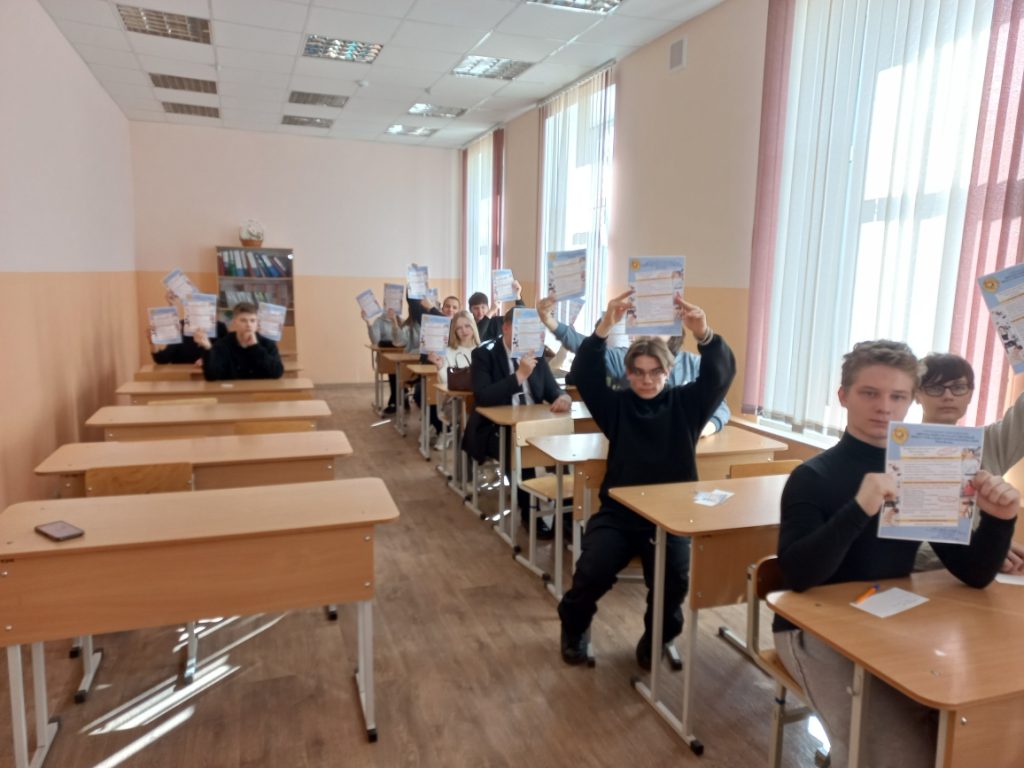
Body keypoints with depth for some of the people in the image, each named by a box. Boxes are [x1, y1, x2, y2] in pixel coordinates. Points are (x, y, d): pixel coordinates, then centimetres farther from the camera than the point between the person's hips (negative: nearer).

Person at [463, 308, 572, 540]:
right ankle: (529, 513, -16)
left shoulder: (536, 353, 8)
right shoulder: (484, 353, -7)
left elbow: (552, 391, 7)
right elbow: (482, 397, -20)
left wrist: (563, 398, -18)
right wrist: (519, 375, -26)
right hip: (496, 429, -4)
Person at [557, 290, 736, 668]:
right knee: (591, 573, -21)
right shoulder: (616, 405, 7)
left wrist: (705, 335, -35)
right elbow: (585, 374, -11)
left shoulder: (685, 404, 6)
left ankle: (657, 637, 9)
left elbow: (720, 374, -12)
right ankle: (574, 628, 14)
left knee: (674, 579, -25)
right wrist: (604, 328, -30)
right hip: (618, 512, 1)